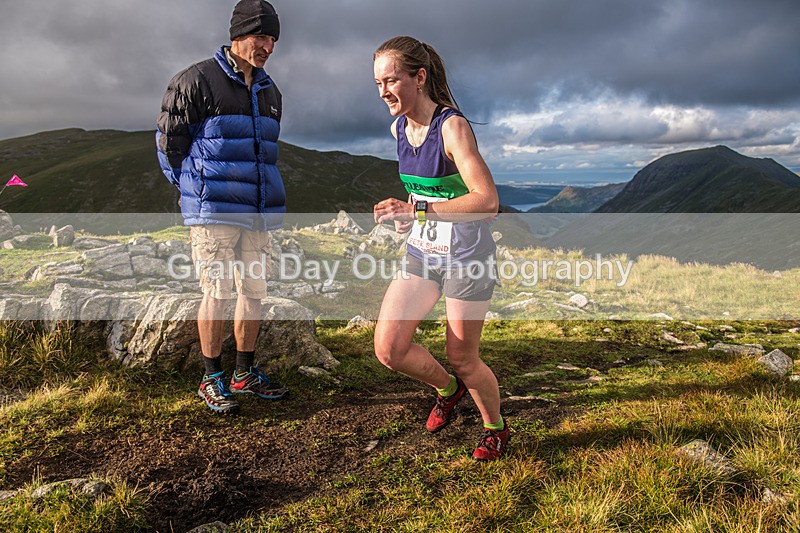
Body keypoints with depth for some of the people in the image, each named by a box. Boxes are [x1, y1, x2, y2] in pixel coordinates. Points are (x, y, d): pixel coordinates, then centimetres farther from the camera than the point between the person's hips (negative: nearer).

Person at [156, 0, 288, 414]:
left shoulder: (270, 92, 17)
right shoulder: (196, 80, -3)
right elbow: (168, 141, 1)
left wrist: (261, 194, 17)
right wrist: (195, 194, 5)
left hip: (258, 211, 6)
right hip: (213, 211, -6)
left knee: (254, 290, 8)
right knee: (218, 292, -5)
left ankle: (245, 373, 21)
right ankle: (212, 379, 9)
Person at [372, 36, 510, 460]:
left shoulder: (453, 127, -19)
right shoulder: (399, 129, 4)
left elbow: (487, 202, -28)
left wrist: (418, 210, -34)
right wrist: (407, 214, 8)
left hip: (466, 254, -6)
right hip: (421, 250, 7)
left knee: (463, 359, 6)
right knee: (388, 349, -3)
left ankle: (496, 428, 36)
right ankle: (447, 389, 29)